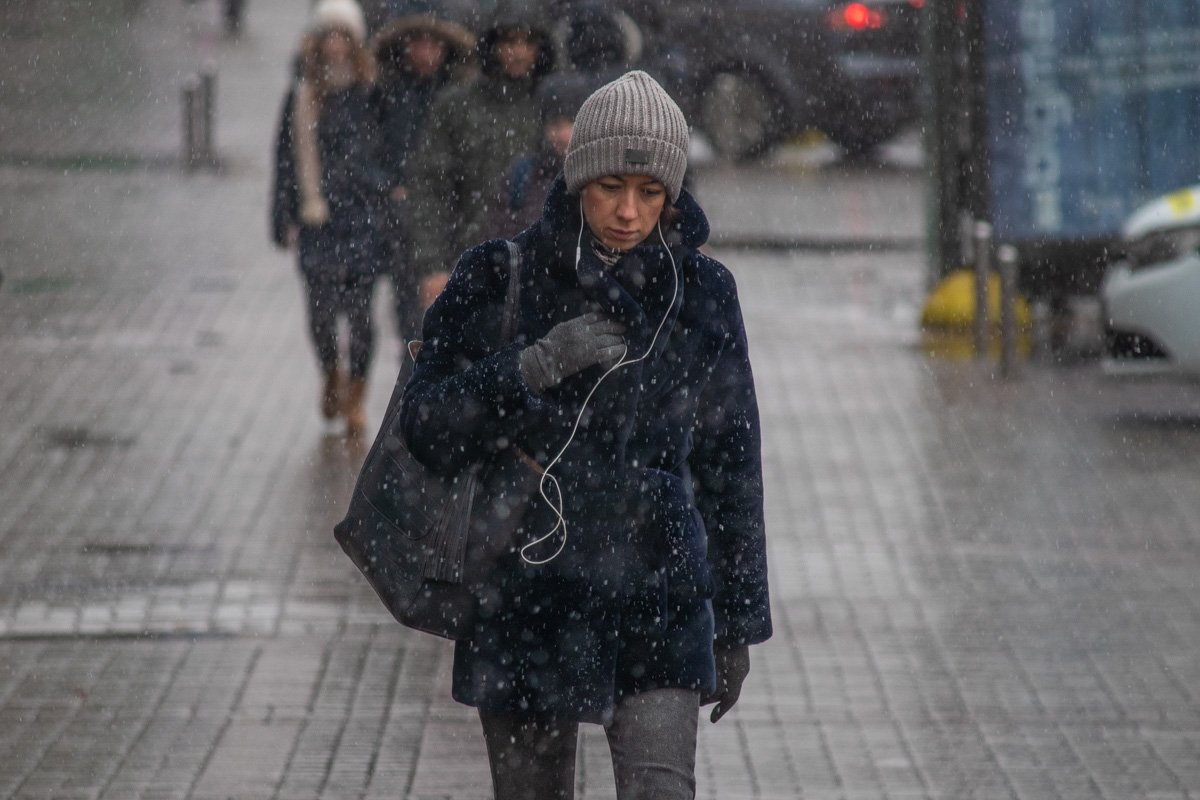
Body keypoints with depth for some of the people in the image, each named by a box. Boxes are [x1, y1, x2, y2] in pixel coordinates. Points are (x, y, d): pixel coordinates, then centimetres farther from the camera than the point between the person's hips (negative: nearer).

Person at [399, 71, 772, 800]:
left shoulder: (701, 294, 3)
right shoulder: (501, 278, -2)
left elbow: (729, 465, 10)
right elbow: (427, 426, -6)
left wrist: (737, 623, 11)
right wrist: (533, 367, -22)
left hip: (657, 604, 0)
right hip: (527, 602, 0)